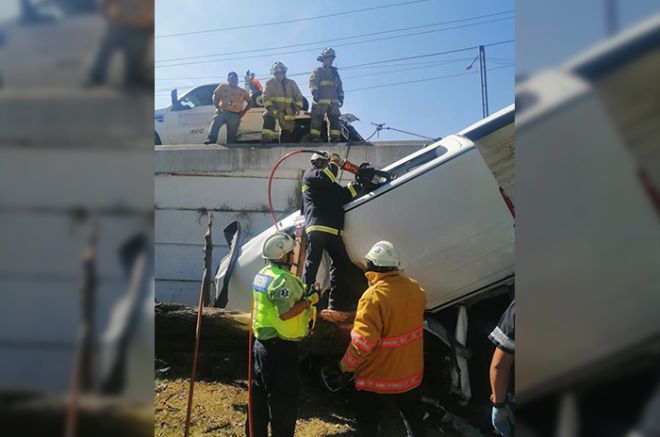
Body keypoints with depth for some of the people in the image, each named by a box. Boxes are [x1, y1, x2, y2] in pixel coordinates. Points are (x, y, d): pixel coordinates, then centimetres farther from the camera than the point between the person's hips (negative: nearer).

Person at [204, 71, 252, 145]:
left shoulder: (242, 92, 18)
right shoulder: (223, 87, 16)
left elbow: (250, 102, 18)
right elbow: (215, 96, 10)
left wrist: (243, 112, 6)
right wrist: (217, 108, -4)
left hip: (235, 115, 2)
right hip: (222, 111, -2)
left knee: (232, 135, -2)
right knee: (215, 122, -31)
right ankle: (211, 140, -42)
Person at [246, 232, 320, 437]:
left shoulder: (263, 274, 9)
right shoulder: (283, 279, -21)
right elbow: (285, 313, -28)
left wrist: (303, 298, 16)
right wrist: (309, 301, -16)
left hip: (262, 343, 9)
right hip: (281, 348, -9)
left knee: (259, 395, 18)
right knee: (284, 399, 4)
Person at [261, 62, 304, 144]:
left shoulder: (291, 83, 10)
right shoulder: (270, 83, 6)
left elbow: (298, 96, 10)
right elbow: (266, 97, -3)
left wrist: (298, 106, -7)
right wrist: (269, 106, -20)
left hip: (288, 112, 2)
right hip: (274, 109, -2)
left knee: (286, 133, 3)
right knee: (269, 118, -35)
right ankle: (266, 137, -40)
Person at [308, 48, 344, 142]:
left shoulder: (335, 72, 27)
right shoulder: (318, 71, 10)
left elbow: (339, 86, 26)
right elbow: (312, 82, -4)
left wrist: (341, 97, 12)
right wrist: (314, 92, -22)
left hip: (333, 101, 5)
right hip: (320, 100, -5)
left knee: (335, 120, -3)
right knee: (317, 120, -10)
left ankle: (335, 138, -2)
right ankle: (314, 138, -11)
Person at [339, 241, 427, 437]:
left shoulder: (374, 296, -28)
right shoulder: (413, 288, -8)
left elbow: (363, 340, -27)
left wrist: (346, 364, -11)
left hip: (377, 376, -6)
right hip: (410, 373, 6)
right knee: (414, 417, 26)